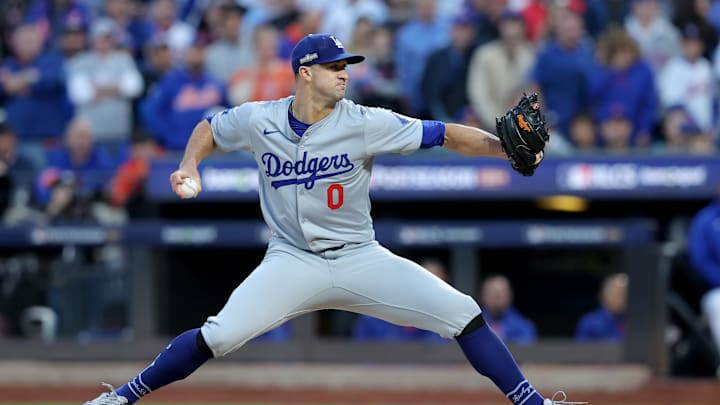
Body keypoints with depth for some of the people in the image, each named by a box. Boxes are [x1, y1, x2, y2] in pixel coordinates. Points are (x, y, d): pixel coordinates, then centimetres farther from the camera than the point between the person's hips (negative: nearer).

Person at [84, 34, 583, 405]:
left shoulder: (365, 124, -12)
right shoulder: (258, 120, -6)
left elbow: (444, 134, -17)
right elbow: (209, 128, 15)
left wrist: (503, 146, -31)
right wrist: (190, 164, -5)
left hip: (360, 258, 1)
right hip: (292, 259, 0)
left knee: (461, 312, -13)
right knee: (220, 334, -21)